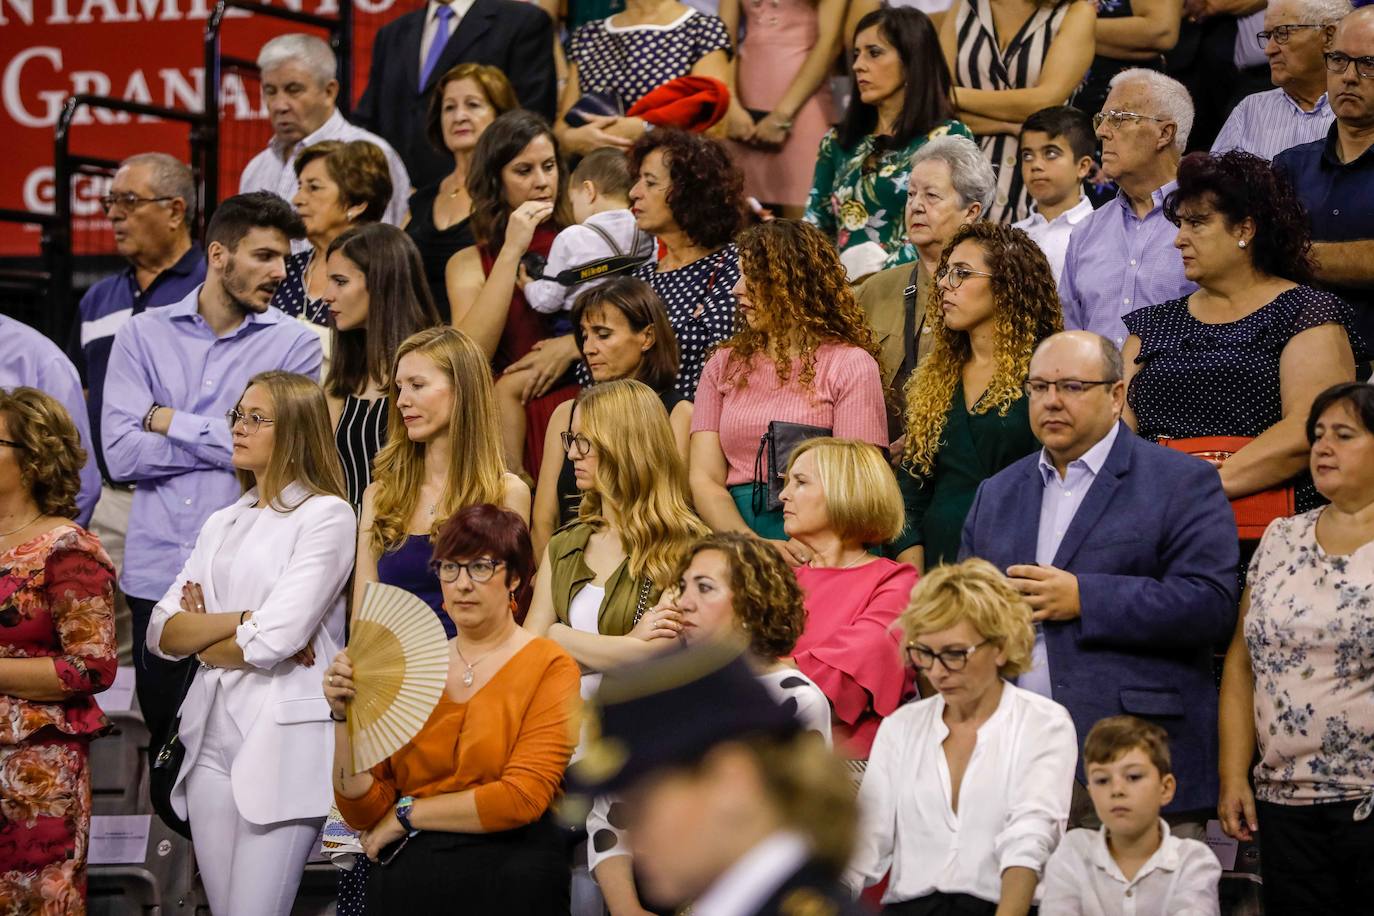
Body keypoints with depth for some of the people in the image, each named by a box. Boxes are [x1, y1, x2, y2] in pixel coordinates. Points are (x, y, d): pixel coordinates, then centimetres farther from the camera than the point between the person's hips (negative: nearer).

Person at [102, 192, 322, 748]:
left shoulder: (293, 344, 3)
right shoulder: (145, 335, 6)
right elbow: (121, 452, -5)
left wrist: (172, 422, -3)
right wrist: (224, 444, -7)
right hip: (156, 571, 2)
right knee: (164, 734, 8)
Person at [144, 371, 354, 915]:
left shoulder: (327, 516, -4)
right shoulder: (222, 524, 18)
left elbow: (275, 640, -16)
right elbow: (161, 634, 7)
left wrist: (201, 634, 1)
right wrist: (243, 620, -8)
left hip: (283, 742, -7)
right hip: (211, 738, 7)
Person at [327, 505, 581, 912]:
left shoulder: (550, 667, 3)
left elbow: (521, 798, -8)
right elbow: (363, 811, 11)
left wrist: (406, 814, 0)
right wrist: (346, 715, -3)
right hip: (406, 873, 3)